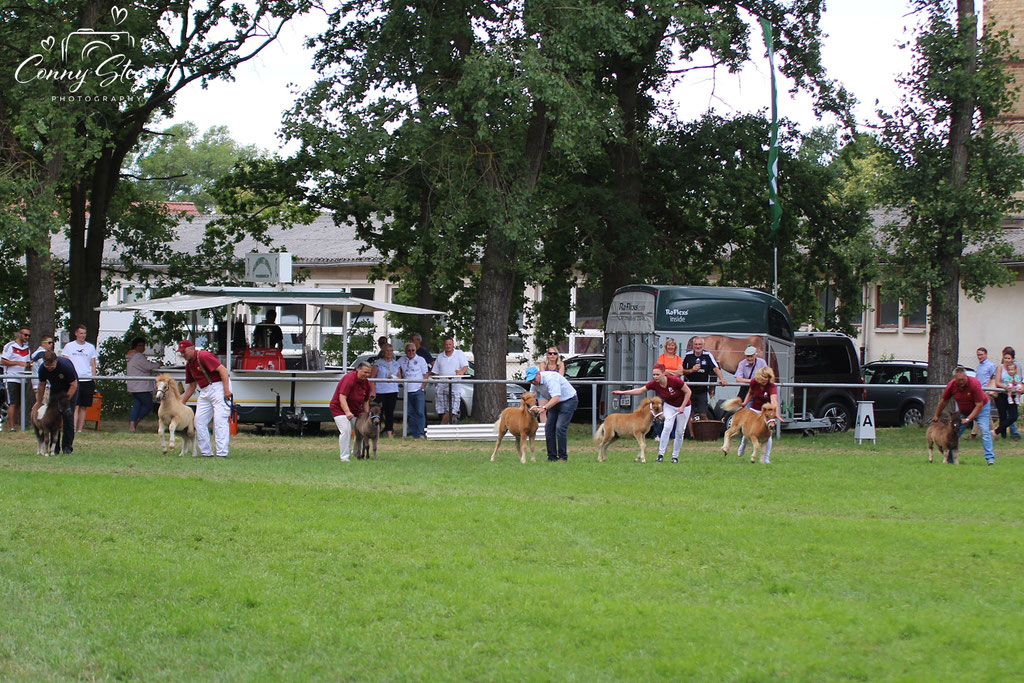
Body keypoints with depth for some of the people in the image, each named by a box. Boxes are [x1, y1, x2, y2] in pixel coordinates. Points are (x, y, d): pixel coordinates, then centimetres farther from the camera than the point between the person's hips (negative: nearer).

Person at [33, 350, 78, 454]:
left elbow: (73, 385, -24)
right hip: (55, 389, 4)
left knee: (68, 417, -12)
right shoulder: (43, 369, -19)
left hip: (69, 389, -4)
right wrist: (39, 402, 5)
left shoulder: (66, 366, -33)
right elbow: (41, 385, -1)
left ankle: (67, 447, -8)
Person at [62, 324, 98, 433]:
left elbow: (93, 365, 13)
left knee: (83, 407, 4)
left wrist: (94, 380, 5)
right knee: (75, 406, -10)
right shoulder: (69, 346, 7)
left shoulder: (90, 347, 11)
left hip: (87, 381, 2)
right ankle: (73, 429, -15)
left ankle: (80, 429, 9)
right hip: (74, 380, -2)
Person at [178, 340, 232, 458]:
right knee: (199, 421, 5)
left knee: (220, 420, -13)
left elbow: (222, 369, -20)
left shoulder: (203, 356, -14)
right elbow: (192, 386, 24)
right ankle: (206, 452, 10)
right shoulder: (189, 364, 14)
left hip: (219, 387, -10)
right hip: (204, 391, 10)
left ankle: (222, 453, -15)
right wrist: (181, 403, 23)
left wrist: (226, 389, -26)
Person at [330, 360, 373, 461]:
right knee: (346, 430, -22)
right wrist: (347, 412, -39)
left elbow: (366, 401, 10)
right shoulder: (349, 379, -22)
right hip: (339, 408, -7)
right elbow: (342, 398, -28)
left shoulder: (366, 383, 2)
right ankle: (344, 457, -19)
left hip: (355, 409, 7)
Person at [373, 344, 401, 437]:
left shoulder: (396, 364, 14)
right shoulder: (378, 363, 2)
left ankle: (389, 433, 5)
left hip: (393, 391, 3)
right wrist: (373, 392, -11)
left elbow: (400, 377, 17)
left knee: (390, 413, 2)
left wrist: (394, 378, -7)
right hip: (380, 391, -3)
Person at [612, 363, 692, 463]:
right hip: (669, 405, 2)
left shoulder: (675, 380, -31)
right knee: (667, 427, -20)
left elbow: (688, 392, -19)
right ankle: (661, 454, -16)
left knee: (680, 432, 0)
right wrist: (623, 392, -16)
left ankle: (675, 456, 15)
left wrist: (682, 407, -20)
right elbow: (640, 391, -10)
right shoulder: (654, 384, -20)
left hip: (683, 406, -2)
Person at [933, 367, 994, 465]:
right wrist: (936, 416, 8)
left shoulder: (974, 384, -32)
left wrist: (968, 419, -32)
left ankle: (990, 458, -19)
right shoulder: (951, 385, -19)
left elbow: (979, 405, -29)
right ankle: (949, 458, 12)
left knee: (985, 431, -19)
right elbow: (944, 401, -2)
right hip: (962, 410, 4)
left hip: (980, 408, -4)